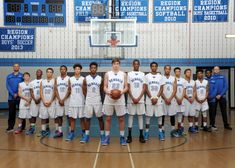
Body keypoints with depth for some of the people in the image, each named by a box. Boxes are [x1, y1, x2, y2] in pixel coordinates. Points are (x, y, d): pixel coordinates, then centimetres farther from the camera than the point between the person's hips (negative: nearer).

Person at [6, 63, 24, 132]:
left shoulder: (22, 76, 3)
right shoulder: (9, 76, 9)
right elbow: (7, 86, 2)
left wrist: (17, 94, -12)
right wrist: (13, 94, -10)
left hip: (20, 97, -2)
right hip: (11, 97, 2)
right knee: (11, 113, 5)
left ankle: (22, 126, 11)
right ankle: (10, 127, 12)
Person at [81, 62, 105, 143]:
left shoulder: (100, 78, 1)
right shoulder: (86, 78, 1)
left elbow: (102, 90, 9)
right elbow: (84, 90, 6)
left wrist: (97, 96, 8)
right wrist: (89, 97, 5)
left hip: (98, 101, 0)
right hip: (88, 101, 0)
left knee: (100, 118, 4)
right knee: (88, 118, 6)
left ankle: (102, 135, 13)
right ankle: (86, 135, 14)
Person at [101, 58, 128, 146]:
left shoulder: (123, 74, 7)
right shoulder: (107, 74, 6)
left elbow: (126, 87, 5)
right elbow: (105, 87, 3)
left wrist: (122, 91, -17)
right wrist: (108, 92, -18)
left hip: (120, 100, 0)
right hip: (109, 100, 0)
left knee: (121, 118, 5)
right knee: (108, 118, 5)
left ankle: (122, 137, 15)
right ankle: (107, 137, 14)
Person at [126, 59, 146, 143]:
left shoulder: (143, 74, 6)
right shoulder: (129, 74, 3)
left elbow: (144, 88, 2)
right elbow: (128, 87, -1)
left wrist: (138, 98, -9)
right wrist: (133, 98, -10)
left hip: (140, 99, 1)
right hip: (131, 99, -1)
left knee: (140, 116, 5)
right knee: (130, 116, 3)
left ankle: (141, 135, 10)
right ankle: (129, 136, 9)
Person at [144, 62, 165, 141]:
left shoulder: (160, 76, 6)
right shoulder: (147, 76, 2)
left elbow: (161, 89, 2)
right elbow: (146, 88, -1)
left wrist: (156, 98, -10)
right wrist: (151, 98, -10)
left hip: (158, 99, 1)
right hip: (149, 99, -1)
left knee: (159, 116, 3)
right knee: (148, 115, 3)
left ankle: (160, 132, 12)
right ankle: (147, 132, 11)